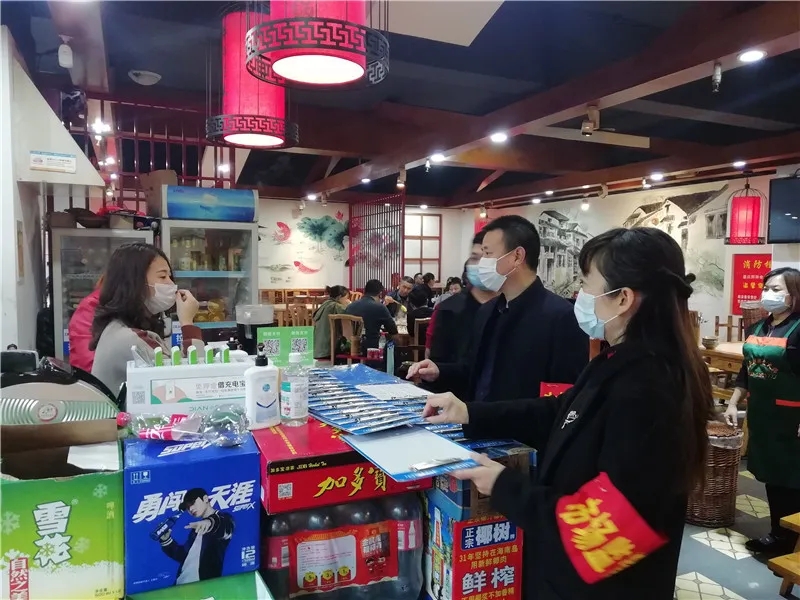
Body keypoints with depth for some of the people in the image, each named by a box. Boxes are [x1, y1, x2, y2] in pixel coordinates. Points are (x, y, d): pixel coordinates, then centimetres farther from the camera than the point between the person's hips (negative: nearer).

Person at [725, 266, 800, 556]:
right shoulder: (757, 329, 9)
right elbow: (746, 371, 16)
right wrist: (733, 403, 13)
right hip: (760, 414, 7)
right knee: (769, 475, 15)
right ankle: (777, 533, 29)